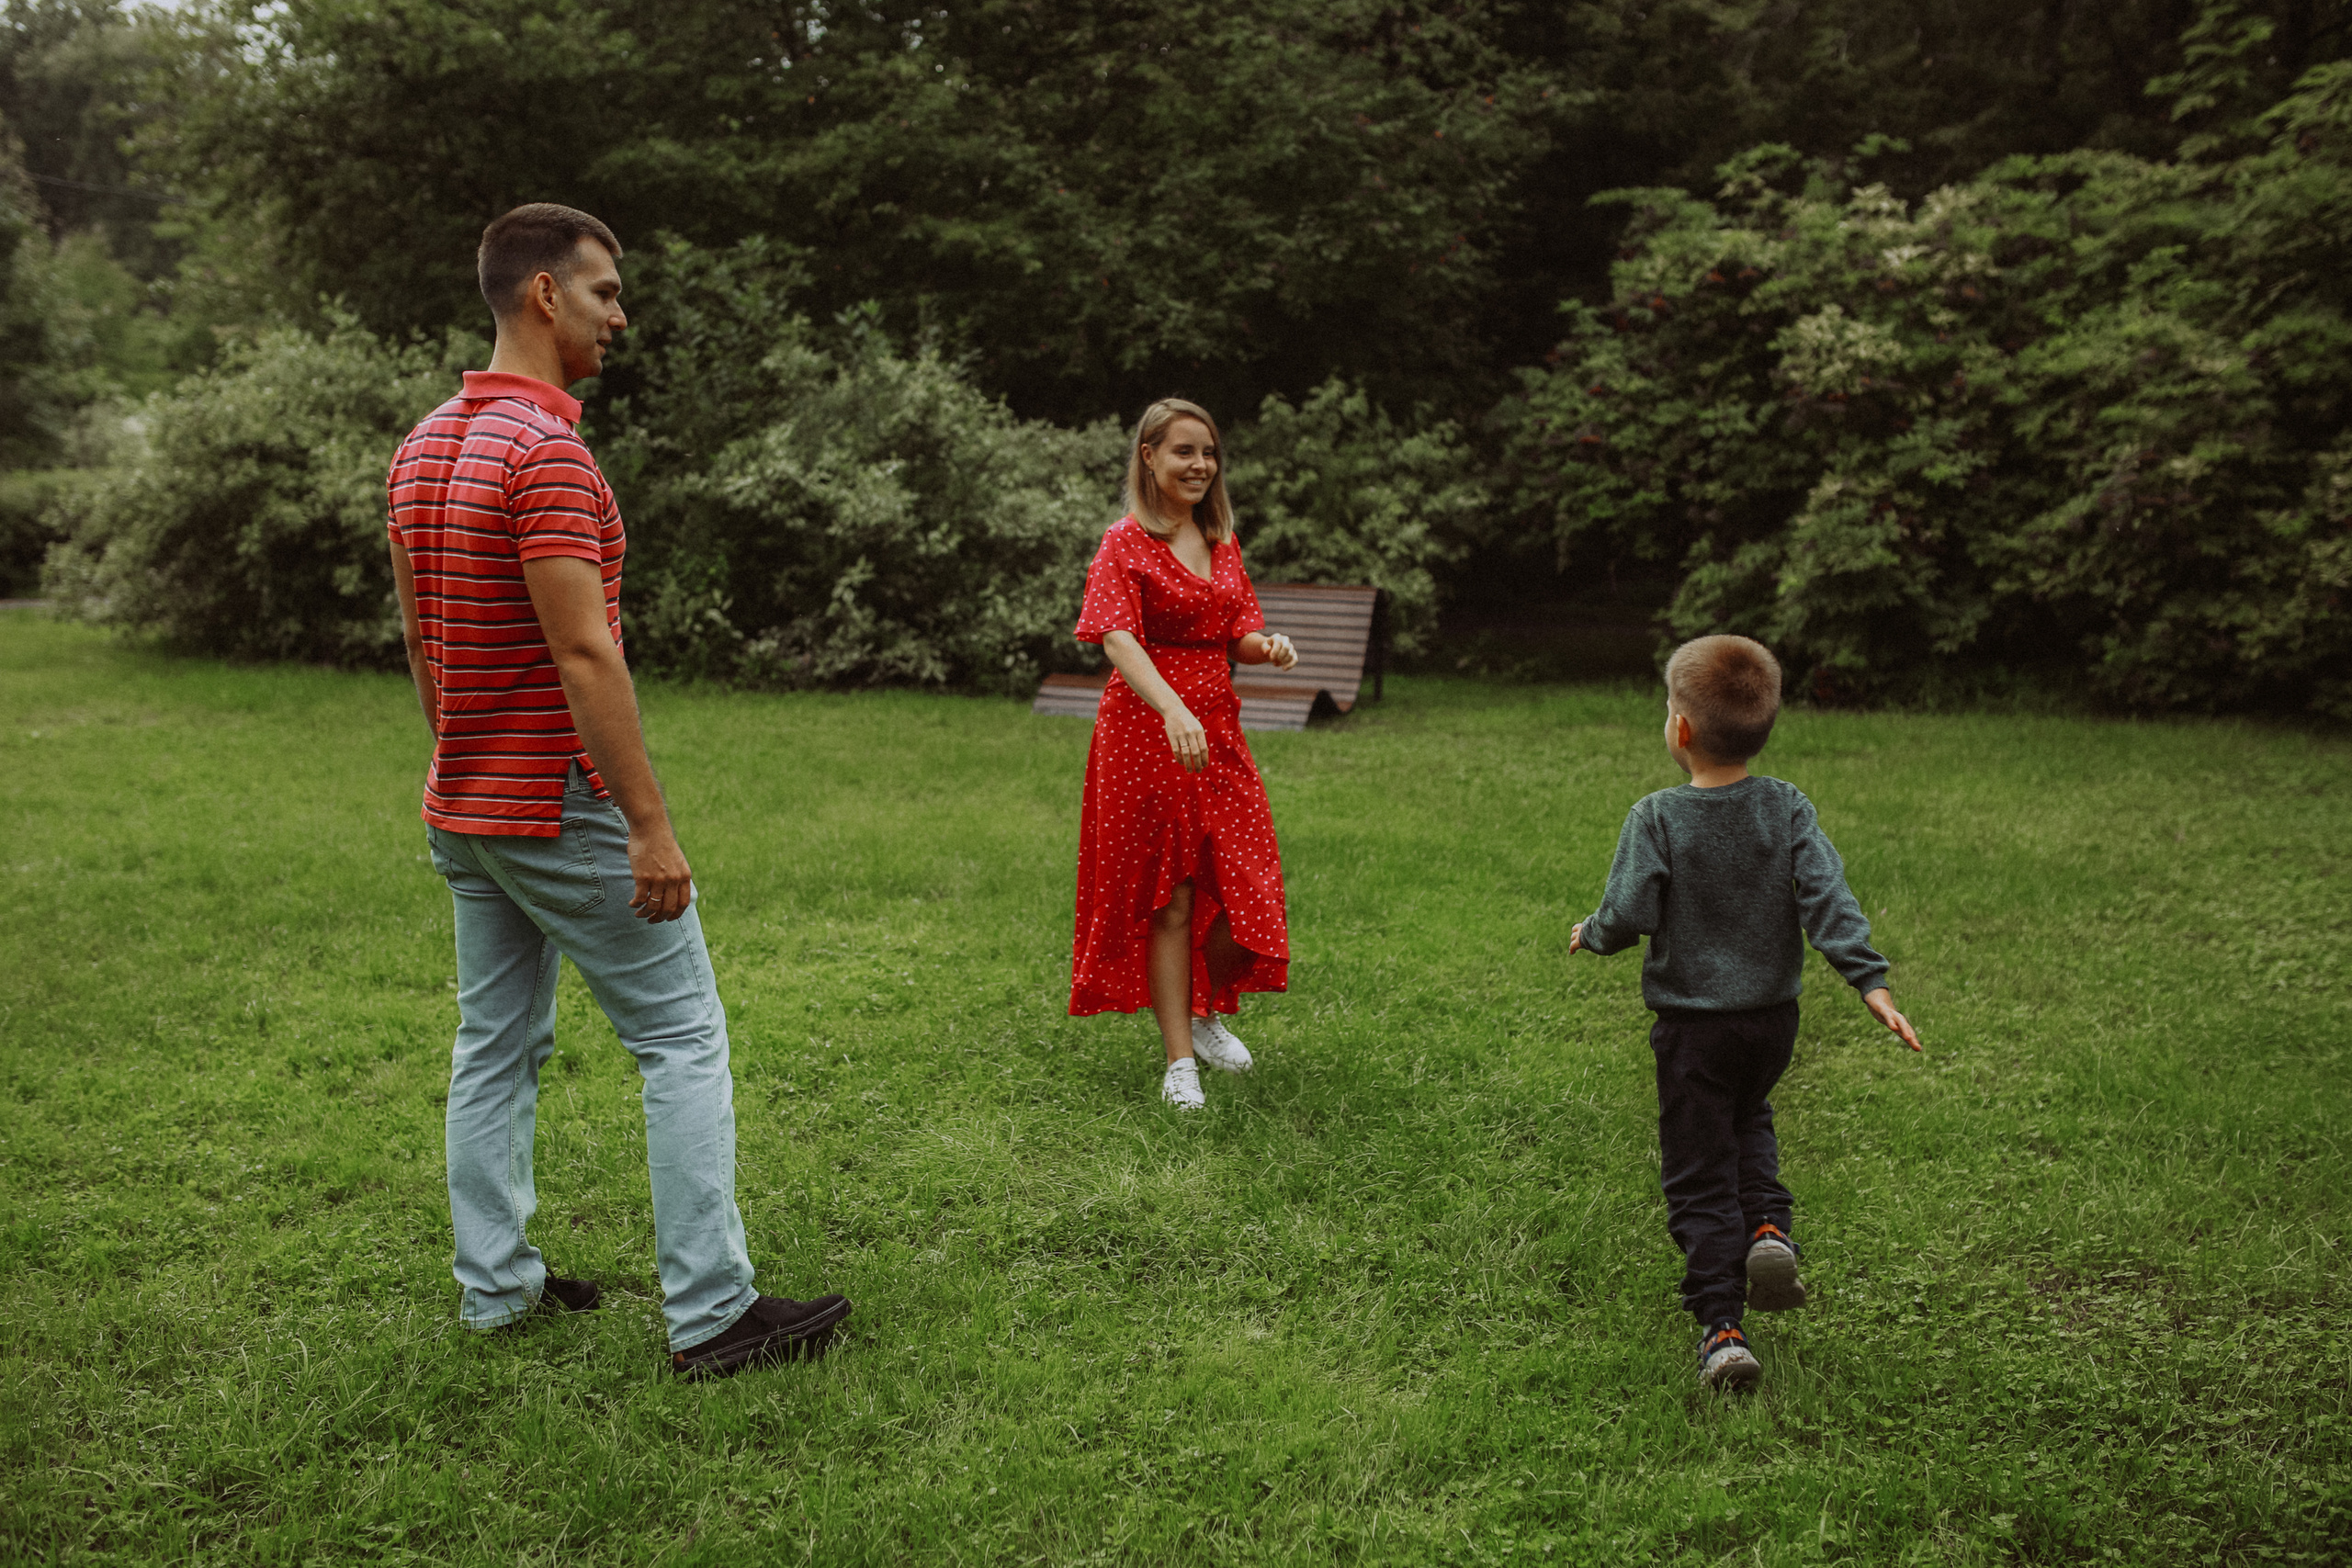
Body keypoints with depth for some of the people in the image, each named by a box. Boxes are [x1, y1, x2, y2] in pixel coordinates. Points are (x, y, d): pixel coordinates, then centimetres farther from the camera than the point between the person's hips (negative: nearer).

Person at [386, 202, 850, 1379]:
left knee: (494, 1047, 15)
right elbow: (584, 654, -24)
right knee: (682, 1040, -2)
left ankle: (495, 1285, 24)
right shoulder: (545, 450, -19)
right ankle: (711, 1312, 2)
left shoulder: (424, 448, 10)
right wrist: (652, 825, -22)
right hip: (564, 807, -9)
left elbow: (420, 642, 16)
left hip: (462, 810, 9)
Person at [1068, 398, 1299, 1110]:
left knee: (1242, 888, 4)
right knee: (1167, 896, 0)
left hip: (1216, 726, 6)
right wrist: (1174, 710, -39)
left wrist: (1268, 644, -10)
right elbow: (1118, 639, -22)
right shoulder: (1125, 544, -8)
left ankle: (1205, 1013, 30)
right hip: (1146, 725, -6)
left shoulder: (1221, 543, 13)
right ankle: (1179, 1060, 9)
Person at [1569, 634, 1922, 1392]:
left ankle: (1721, 1328, 2)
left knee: (1698, 1176, 6)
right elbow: (1828, 898, -12)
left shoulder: (1656, 817, -15)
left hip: (1692, 1023, -4)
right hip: (1774, 1017, 4)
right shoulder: (1788, 809, -5)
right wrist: (1871, 982, -12)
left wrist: (1590, 933, 3)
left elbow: (1629, 915, -17)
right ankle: (1768, 1227, 10)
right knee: (1748, 1120, 32)